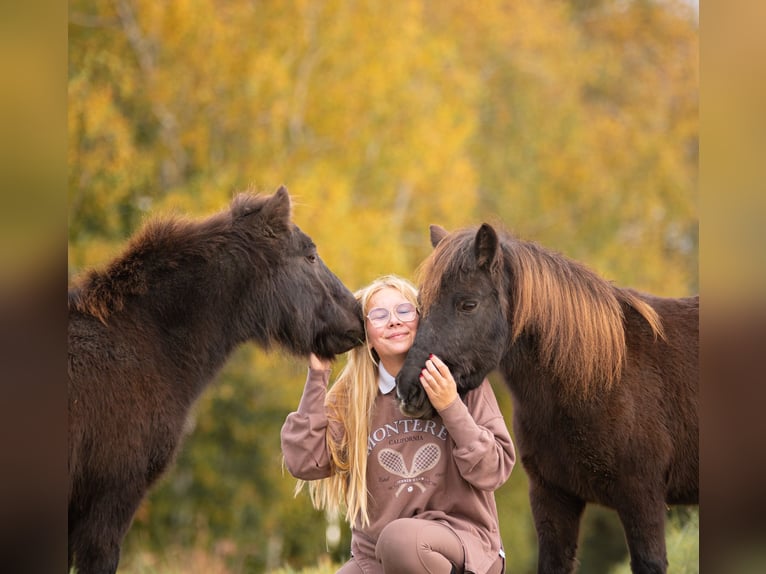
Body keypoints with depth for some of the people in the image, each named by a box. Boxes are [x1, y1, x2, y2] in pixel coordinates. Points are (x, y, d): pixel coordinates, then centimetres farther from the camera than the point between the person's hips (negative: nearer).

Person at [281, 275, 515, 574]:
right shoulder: (351, 396, 3)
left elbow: (493, 471, -7)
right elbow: (305, 463, -9)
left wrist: (452, 409, -18)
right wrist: (316, 377, -8)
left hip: (463, 544, -2)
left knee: (400, 537, -36)